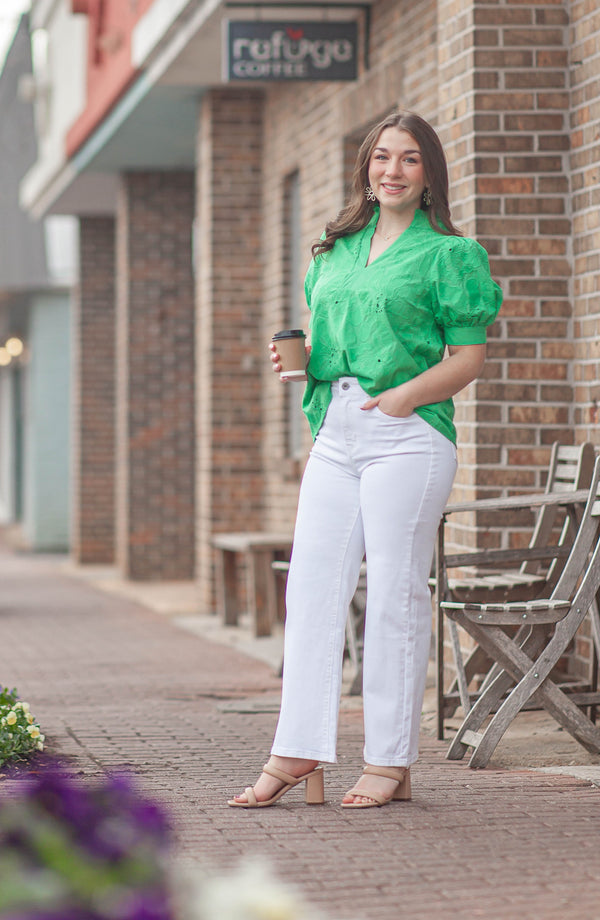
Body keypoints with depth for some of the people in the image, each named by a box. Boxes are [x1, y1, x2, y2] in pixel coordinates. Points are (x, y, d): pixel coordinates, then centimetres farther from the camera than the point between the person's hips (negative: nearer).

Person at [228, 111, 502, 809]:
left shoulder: (448, 254, 2)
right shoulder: (336, 251, 19)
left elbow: (468, 359, -3)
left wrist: (401, 397, -17)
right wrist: (295, 355, 4)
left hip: (408, 437, -5)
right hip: (335, 435, 6)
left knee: (395, 594, -4)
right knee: (311, 587, -1)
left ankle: (390, 762, 4)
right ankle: (297, 754, 3)